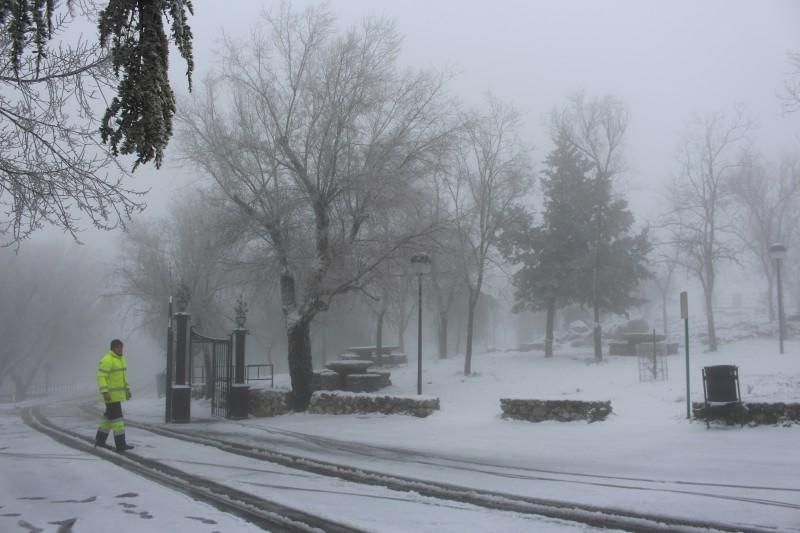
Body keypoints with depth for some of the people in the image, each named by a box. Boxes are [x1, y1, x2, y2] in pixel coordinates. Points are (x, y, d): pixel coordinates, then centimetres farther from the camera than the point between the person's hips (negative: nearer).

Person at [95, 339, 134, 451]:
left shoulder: (122, 359, 12)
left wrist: (127, 389, 18)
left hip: (118, 393, 10)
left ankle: (100, 440, 27)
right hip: (110, 394, -10)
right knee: (117, 417, -10)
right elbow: (101, 377, -21)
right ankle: (121, 444, -8)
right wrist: (105, 393, -27)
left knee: (109, 416, 16)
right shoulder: (107, 360, -17)